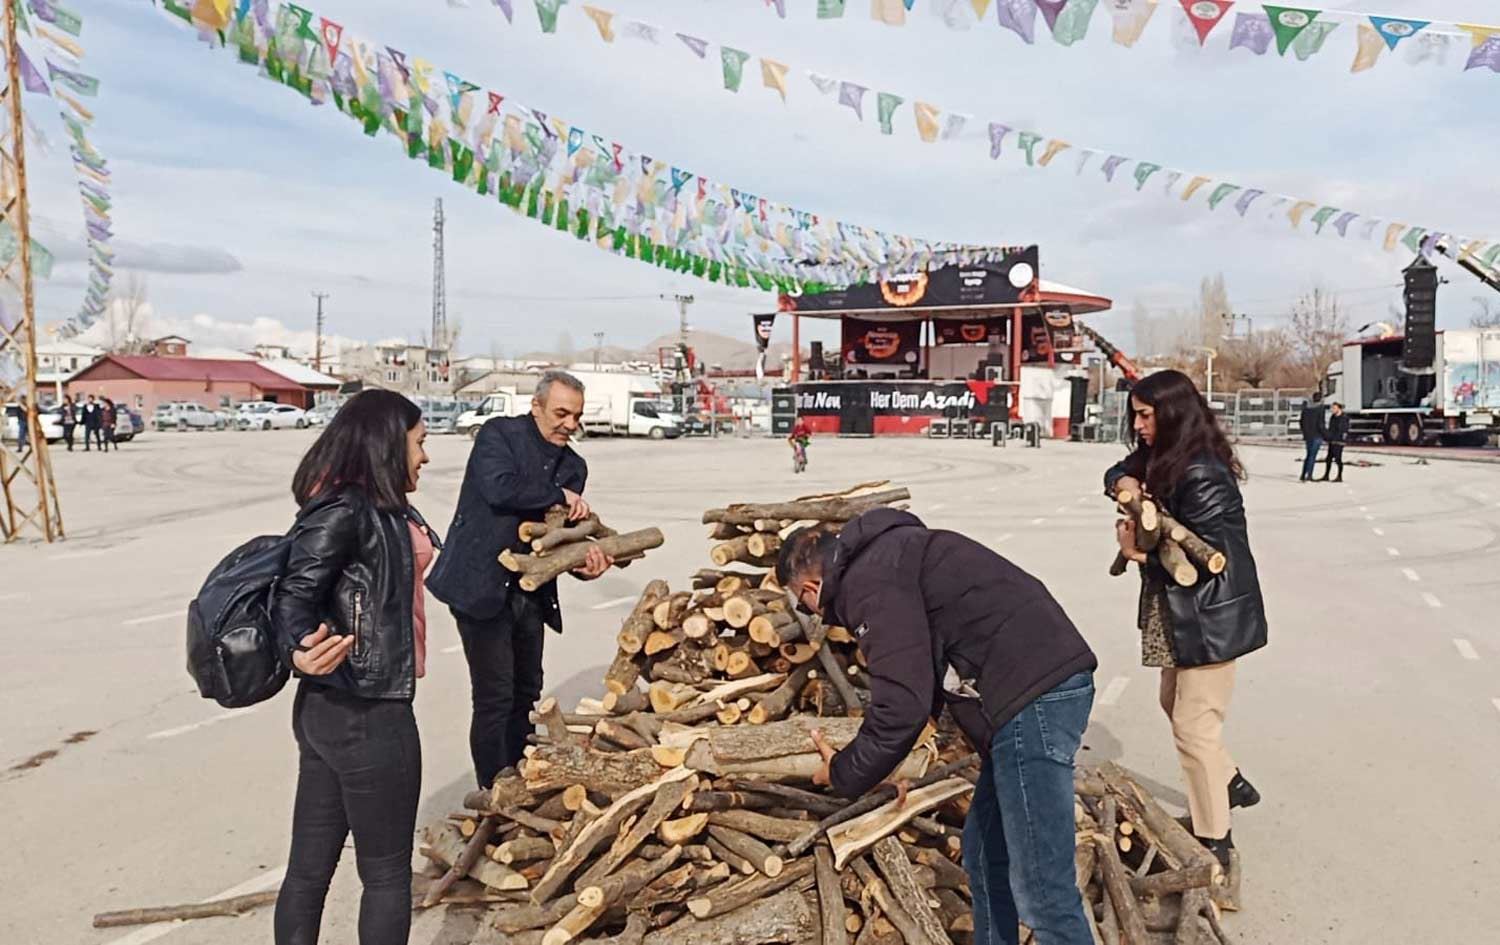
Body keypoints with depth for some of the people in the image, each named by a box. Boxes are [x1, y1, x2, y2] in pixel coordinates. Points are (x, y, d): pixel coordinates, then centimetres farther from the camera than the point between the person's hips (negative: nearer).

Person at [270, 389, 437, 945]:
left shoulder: (376, 509, 9)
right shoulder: (344, 510, -18)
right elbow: (294, 596, -26)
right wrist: (300, 650, -45)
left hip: (330, 709, 9)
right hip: (366, 717, -9)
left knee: (310, 867, 15)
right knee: (387, 873, 8)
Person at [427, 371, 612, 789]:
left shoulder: (573, 466, 12)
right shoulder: (499, 434, -6)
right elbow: (500, 487, -24)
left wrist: (582, 562, -10)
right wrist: (559, 495, -13)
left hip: (530, 593, 7)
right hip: (481, 586, -7)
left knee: (525, 694, 15)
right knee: (494, 698, -3)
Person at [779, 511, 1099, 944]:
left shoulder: (871, 579, -11)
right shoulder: (888, 555, 21)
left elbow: (902, 704, -18)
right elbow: (921, 680, 26)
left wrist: (845, 774, -2)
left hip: (1033, 694, -11)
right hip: (1045, 682, 11)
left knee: (1040, 888, -4)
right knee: (985, 855, 20)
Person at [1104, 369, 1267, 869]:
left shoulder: (1201, 475, -24)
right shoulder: (1164, 457, 5)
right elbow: (1121, 471, 17)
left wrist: (1142, 555, -15)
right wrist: (1126, 481, -6)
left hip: (1211, 616, -10)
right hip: (1178, 610, 10)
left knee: (1194, 723, -4)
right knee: (1175, 703, 23)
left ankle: (1214, 840, 10)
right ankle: (1230, 785, 43)